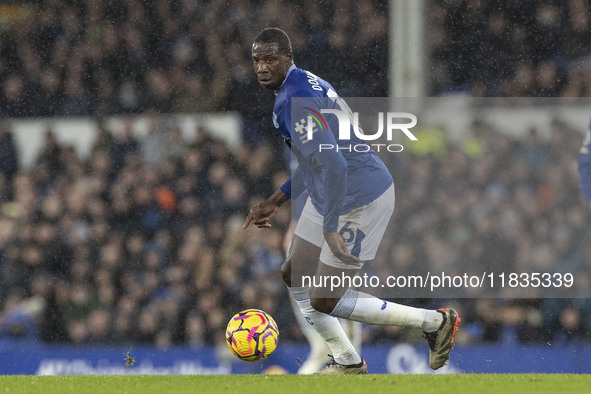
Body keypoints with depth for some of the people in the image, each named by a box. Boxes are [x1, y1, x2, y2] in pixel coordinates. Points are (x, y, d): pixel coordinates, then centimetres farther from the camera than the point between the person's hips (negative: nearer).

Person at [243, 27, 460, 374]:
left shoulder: (293, 102, -24)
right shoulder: (307, 83, 10)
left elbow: (331, 165, -34)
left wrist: (330, 229, -31)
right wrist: (277, 201, 22)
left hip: (360, 201, -11)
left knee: (324, 302, -3)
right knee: (294, 277, 17)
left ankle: (435, 322, 7)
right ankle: (347, 362, 28)